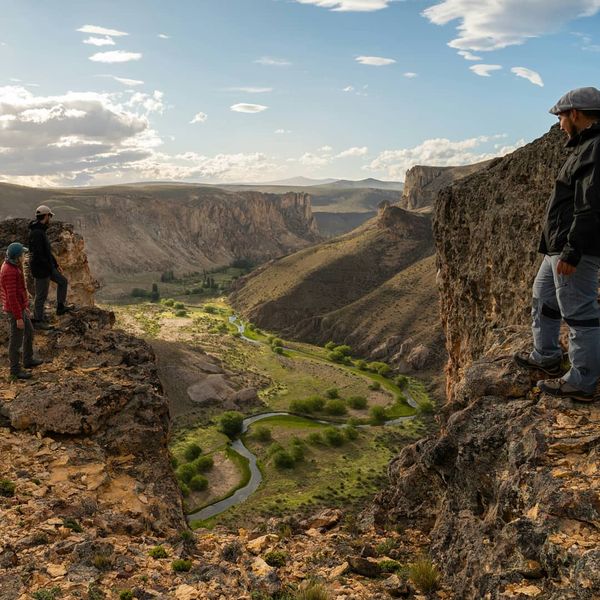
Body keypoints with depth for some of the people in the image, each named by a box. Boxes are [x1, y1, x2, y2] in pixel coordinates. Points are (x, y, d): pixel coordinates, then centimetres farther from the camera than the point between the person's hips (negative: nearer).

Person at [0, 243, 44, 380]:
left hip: (19, 307, 10)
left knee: (29, 332, 24)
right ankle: (15, 370, 19)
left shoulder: (11, 266, 3)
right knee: (16, 340, 4)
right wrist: (19, 318, -23)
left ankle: (28, 360, 40)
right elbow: (11, 297, -28)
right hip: (15, 311, -10)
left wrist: (25, 306, 24)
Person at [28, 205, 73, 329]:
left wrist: (56, 265, 20)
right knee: (41, 296, 3)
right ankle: (37, 321, 17)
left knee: (63, 281, 20)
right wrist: (51, 268, -19)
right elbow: (38, 255, -28)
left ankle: (61, 307, 32)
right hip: (41, 269, -10)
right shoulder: (36, 233, -25)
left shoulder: (41, 230, 8)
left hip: (47, 266, 10)